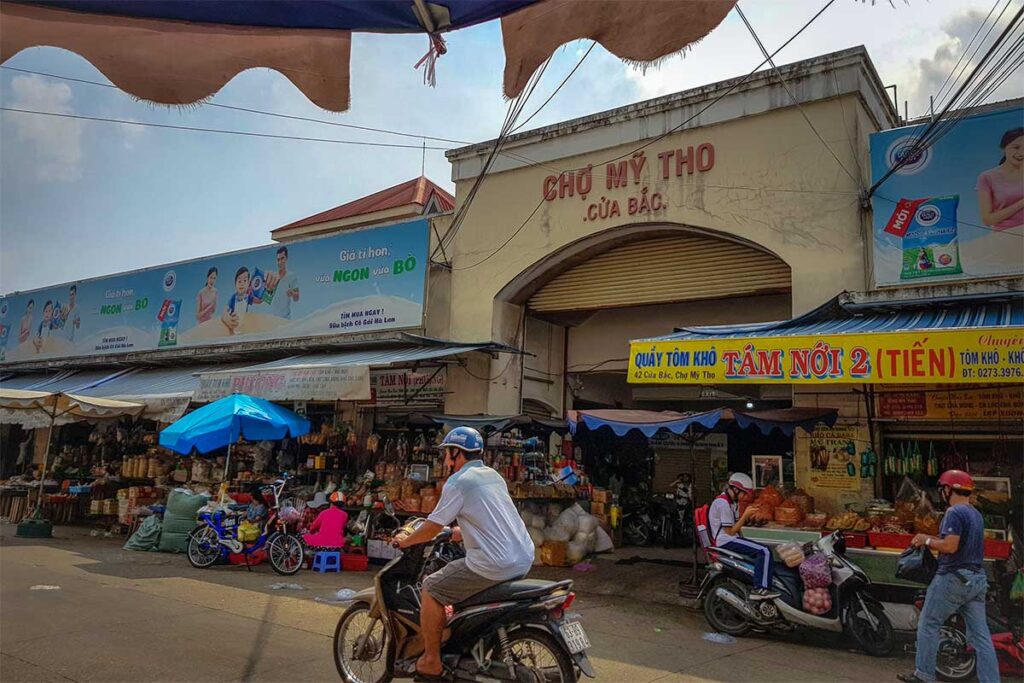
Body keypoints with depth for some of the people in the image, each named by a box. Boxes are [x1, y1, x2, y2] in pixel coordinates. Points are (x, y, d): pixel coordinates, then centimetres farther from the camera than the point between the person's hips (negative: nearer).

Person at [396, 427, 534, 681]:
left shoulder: (458, 482, -8)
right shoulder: (494, 476, 16)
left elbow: (433, 527, -6)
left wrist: (405, 541, 11)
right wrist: (457, 532, 37)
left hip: (494, 565, -9)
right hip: (524, 560, 9)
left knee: (430, 589, 4)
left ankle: (432, 662, 11)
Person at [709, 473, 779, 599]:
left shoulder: (733, 501, 14)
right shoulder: (723, 503, -18)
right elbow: (730, 531, -16)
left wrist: (747, 515, 1)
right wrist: (745, 515, -15)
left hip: (730, 539, 11)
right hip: (726, 542, -11)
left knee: (763, 551, 12)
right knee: (764, 552, -19)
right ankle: (760, 589, -21)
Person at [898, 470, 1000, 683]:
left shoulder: (954, 512, -15)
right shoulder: (976, 514, 14)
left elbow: (950, 546, -23)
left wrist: (927, 541, -8)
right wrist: (932, 539, 16)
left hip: (954, 578, -9)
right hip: (977, 579, 9)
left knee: (928, 625, 4)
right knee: (980, 635, 7)